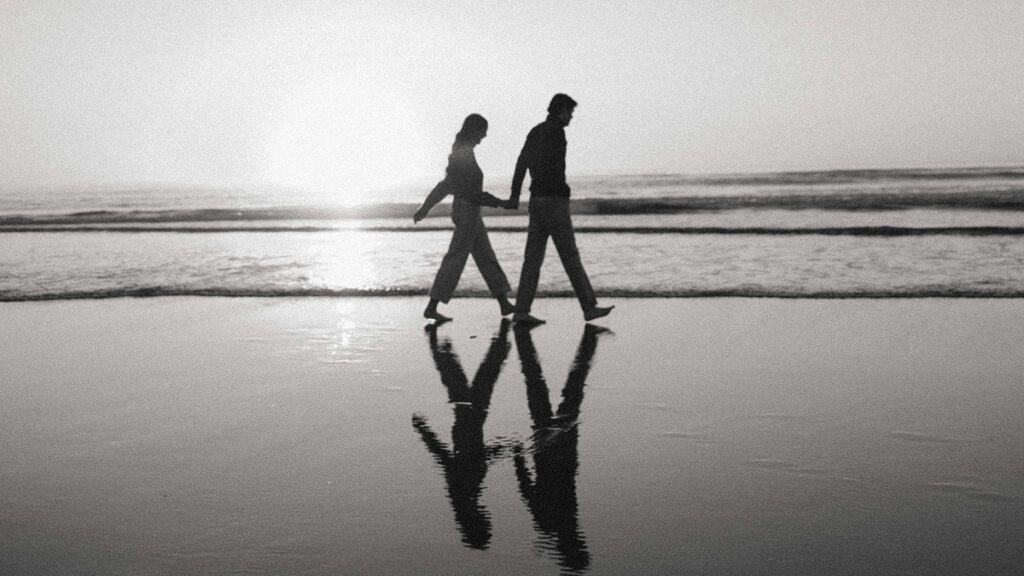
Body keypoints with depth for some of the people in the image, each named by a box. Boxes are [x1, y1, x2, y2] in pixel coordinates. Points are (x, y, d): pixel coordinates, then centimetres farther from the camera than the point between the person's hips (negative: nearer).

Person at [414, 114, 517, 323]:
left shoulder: (460, 151, 12)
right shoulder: (465, 154, -17)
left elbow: (445, 185, 18)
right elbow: (472, 192, -20)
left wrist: (425, 208, 21)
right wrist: (501, 203, -16)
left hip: (467, 211, 10)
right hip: (468, 210, -10)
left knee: (486, 257, 12)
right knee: (455, 259, -5)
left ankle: (504, 304, 18)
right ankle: (431, 307, -1)